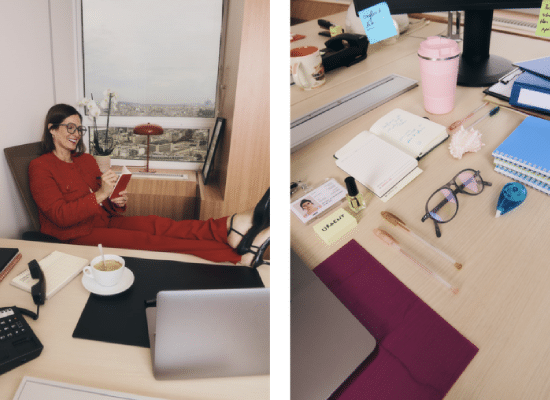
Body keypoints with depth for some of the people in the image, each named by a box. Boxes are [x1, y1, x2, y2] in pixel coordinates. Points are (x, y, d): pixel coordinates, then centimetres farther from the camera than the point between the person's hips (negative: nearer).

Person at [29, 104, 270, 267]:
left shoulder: (86, 160, 17)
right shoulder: (40, 167, -3)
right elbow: (60, 216, -14)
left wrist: (115, 202, -8)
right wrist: (100, 195, -23)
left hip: (103, 221, 6)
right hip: (76, 236, -6)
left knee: (159, 225, -24)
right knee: (150, 241, -28)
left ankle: (234, 227, -49)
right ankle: (239, 257, -45)